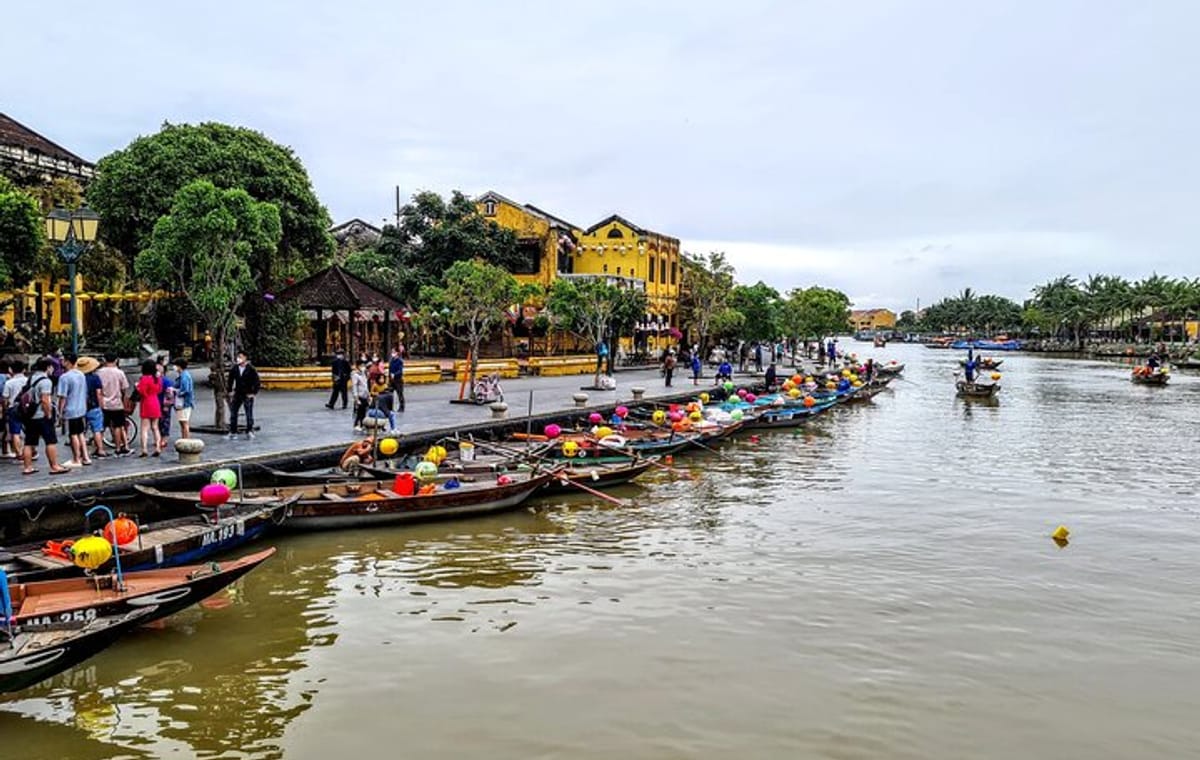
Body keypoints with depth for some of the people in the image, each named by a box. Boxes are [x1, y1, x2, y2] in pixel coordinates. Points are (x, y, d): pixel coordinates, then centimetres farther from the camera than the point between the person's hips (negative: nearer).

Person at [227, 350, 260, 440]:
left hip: (248, 395, -4)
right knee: (233, 413, 3)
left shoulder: (251, 370, -11)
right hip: (237, 394, 4)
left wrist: (254, 393, -9)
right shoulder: (234, 369, 1)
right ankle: (233, 433, 10)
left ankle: (249, 432, 12)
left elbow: (257, 382, -7)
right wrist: (230, 391, 9)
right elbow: (230, 380, 14)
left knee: (249, 415, 2)